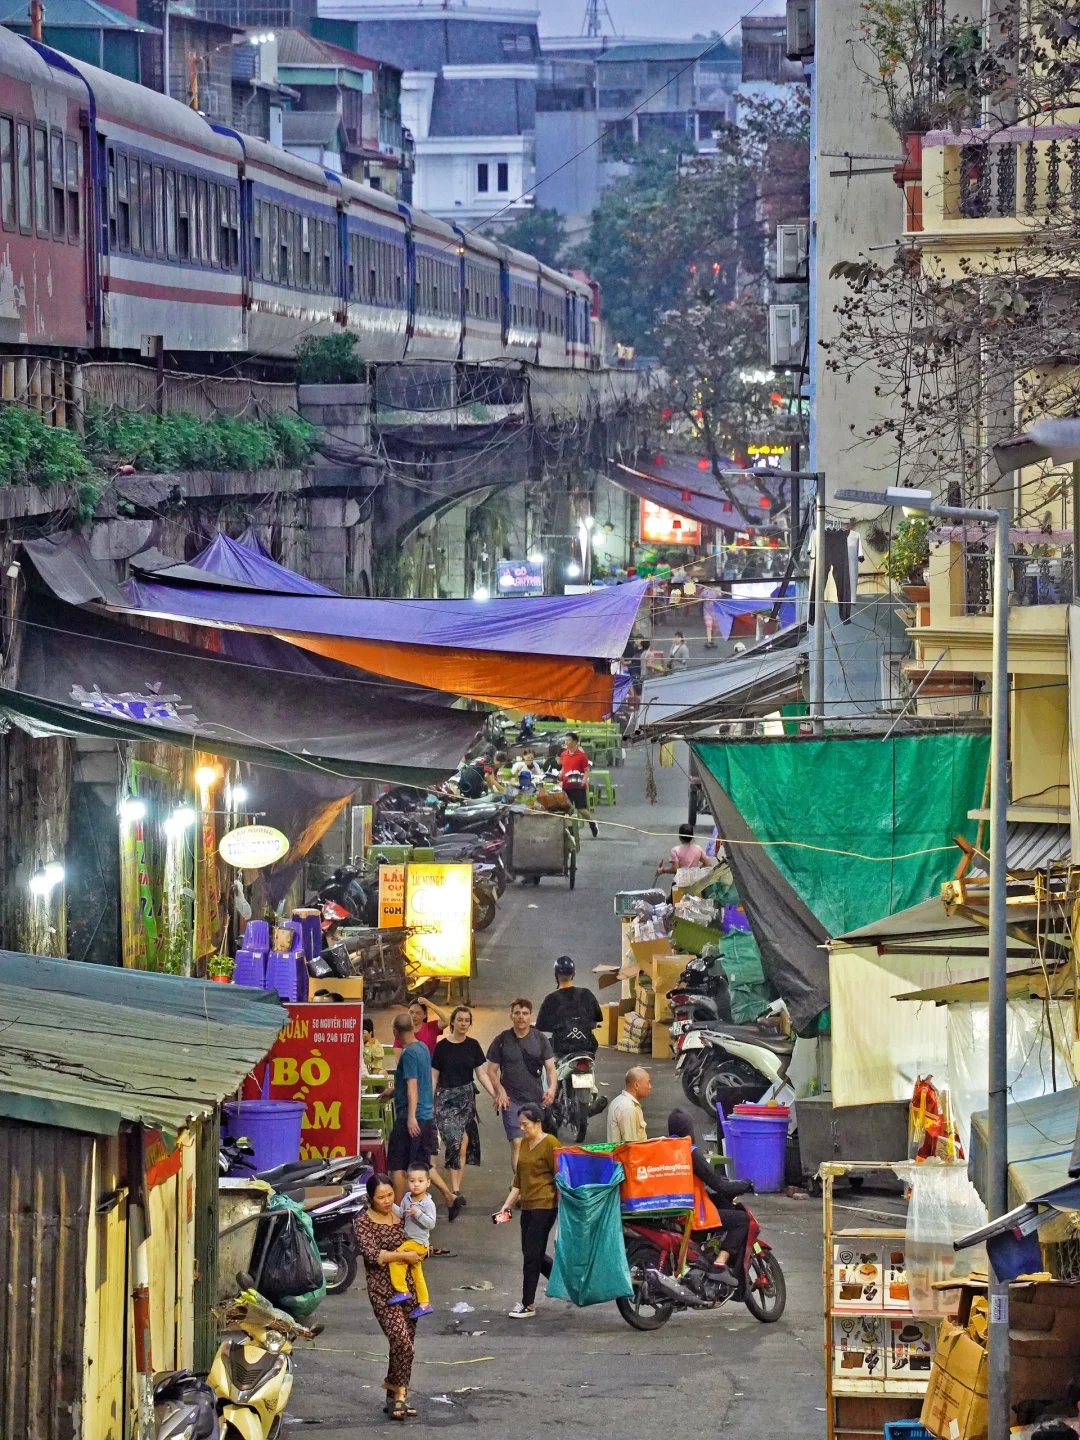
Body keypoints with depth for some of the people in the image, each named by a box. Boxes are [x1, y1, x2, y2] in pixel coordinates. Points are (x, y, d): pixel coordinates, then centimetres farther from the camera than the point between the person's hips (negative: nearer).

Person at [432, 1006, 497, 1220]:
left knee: (463, 1143, 2)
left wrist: (495, 1094, -3)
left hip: (467, 1097, 3)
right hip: (446, 1098, -3)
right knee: (454, 1142, -15)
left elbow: (481, 1073, 7)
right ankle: (455, 1193, -20)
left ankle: (455, 1192, 10)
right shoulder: (442, 1046, -1)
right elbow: (434, 1076, 1)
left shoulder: (472, 1045, 6)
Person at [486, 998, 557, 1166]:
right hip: (511, 1100, -2)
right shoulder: (502, 1040, 2)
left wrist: (552, 1088, -18)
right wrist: (500, 1091, -14)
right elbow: (491, 1071, 4)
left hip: (535, 1099, 2)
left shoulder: (540, 1040, 5)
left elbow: (550, 1068, 3)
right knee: (517, 1143, -13)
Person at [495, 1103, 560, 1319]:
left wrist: (562, 1209, -12)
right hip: (527, 1206, 8)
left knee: (532, 1254, -7)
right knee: (534, 1254, 11)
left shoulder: (550, 1144, -9)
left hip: (544, 1205, -8)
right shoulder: (524, 1144, 14)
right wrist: (507, 1205, 14)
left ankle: (528, 1305, -2)